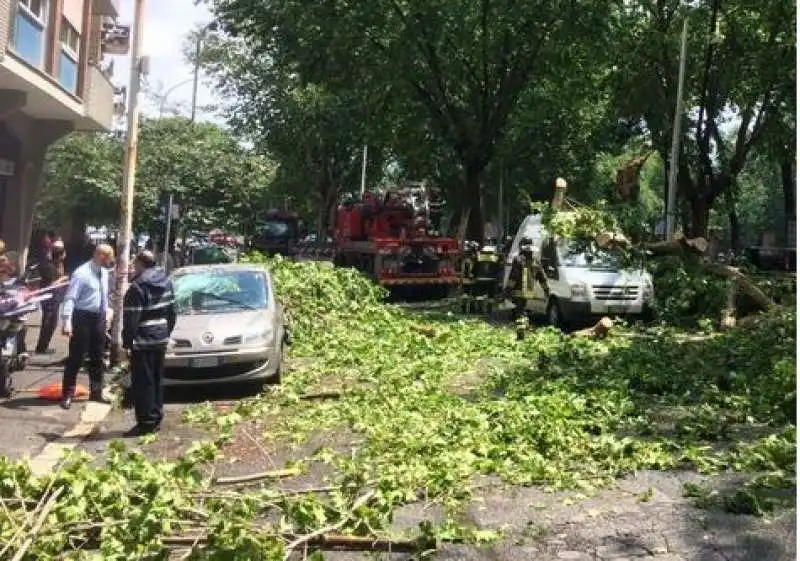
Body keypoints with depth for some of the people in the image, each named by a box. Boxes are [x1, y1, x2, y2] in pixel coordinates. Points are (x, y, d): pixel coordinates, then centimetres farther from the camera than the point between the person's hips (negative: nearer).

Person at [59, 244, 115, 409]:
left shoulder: (104, 272, 6)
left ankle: (96, 393, 27)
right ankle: (68, 394, 13)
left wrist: (107, 313, 18)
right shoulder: (82, 273, -18)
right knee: (76, 357, 1)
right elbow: (70, 298, -21)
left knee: (97, 358, 15)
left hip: (99, 318, 7)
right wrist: (67, 322, -28)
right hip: (83, 317, -7)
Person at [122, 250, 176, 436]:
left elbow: (131, 318, -17)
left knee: (143, 383, -3)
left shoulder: (138, 287, -15)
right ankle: (156, 419, 20)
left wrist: (127, 342, -11)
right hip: (161, 339, 8)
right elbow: (172, 311, 15)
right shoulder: (165, 281, 10)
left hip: (143, 342, -8)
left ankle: (146, 422, -1)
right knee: (157, 380, 14)